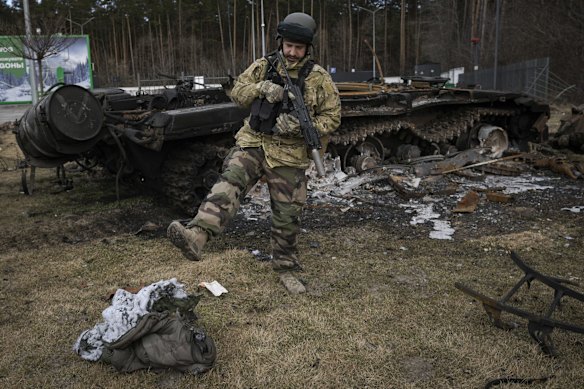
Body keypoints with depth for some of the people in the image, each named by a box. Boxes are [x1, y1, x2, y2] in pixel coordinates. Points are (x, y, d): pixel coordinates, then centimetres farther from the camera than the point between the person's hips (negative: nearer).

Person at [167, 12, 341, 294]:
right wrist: (261, 88, -15)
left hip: (289, 156, -1)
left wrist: (303, 127, -18)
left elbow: (332, 116, 0)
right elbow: (237, 92, 6)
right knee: (229, 183, -26)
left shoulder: (319, 77, -1)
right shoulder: (264, 66, 5)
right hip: (253, 144, 1)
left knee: (287, 216, 7)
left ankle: (285, 269, 27)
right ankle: (195, 237, -42)